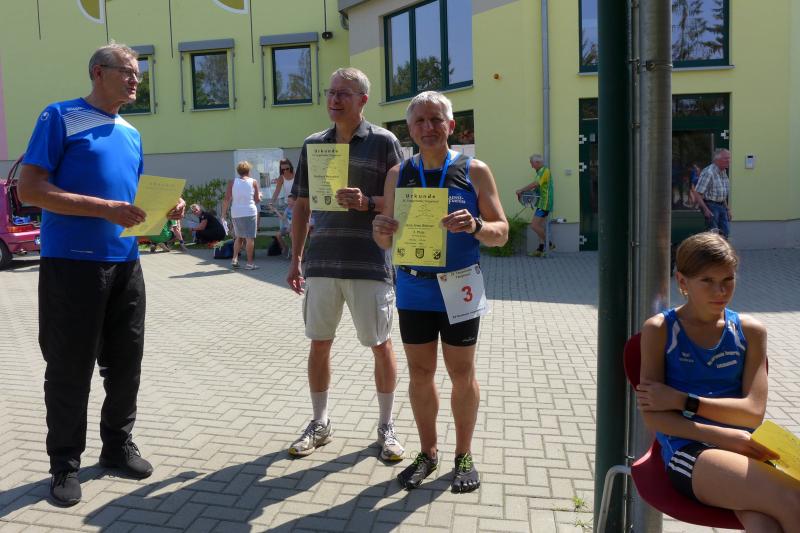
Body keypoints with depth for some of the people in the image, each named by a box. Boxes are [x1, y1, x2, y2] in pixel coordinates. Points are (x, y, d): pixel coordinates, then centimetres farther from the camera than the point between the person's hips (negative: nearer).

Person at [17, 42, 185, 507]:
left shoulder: (131, 133, 16)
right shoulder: (61, 117, -3)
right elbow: (30, 189, -12)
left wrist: (167, 207, 0)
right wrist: (104, 208, -22)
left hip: (125, 261, 6)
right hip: (71, 262, -6)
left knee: (126, 361, 11)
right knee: (70, 367, 3)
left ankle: (119, 445, 28)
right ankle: (65, 463, 17)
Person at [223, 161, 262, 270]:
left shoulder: (232, 182, 4)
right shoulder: (253, 182, 1)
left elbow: (227, 199, -1)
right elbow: (257, 200, 2)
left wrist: (224, 211, 6)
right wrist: (260, 194, 22)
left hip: (236, 213, 3)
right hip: (249, 212, -3)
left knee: (239, 237, 19)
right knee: (250, 238, 0)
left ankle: (235, 259, 10)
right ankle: (249, 263, -2)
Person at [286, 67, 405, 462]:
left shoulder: (383, 142, -1)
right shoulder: (313, 144, 11)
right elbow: (301, 205, 14)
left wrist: (367, 202, -20)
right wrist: (295, 259, 10)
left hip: (369, 263, -4)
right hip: (321, 262, 4)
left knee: (380, 345, 5)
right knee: (319, 343, 11)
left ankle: (386, 426, 22)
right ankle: (320, 423, 28)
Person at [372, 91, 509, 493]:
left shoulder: (474, 171, 0)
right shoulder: (398, 175, 7)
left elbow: (501, 233, -2)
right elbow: (386, 243, 9)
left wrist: (476, 226, -24)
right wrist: (381, 230, -15)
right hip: (413, 289, 3)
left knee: (462, 374, 7)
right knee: (420, 373, 10)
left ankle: (464, 455, 25)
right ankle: (428, 452, 27)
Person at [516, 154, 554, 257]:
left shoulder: (544, 171, -13)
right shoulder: (541, 171, 18)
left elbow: (535, 184, -22)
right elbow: (537, 187, 17)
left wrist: (521, 190, -13)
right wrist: (524, 192, 4)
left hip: (544, 203, -10)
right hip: (542, 203, 10)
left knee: (534, 225, -12)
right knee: (540, 226, 10)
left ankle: (549, 244, -1)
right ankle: (541, 249, 14)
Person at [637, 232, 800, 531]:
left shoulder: (750, 331, 11)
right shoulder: (660, 330, 1)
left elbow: (754, 411, 1)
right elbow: (652, 415, -5)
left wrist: (683, 400, -9)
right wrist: (723, 436, -14)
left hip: (741, 450, 3)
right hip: (688, 451, -3)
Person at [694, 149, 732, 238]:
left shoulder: (724, 172, 12)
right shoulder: (708, 172, -18)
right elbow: (697, 194, -21)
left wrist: (728, 209, 19)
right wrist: (706, 210, -25)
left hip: (721, 206, 9)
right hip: (710, 205, -9)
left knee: (725, 232, 8)